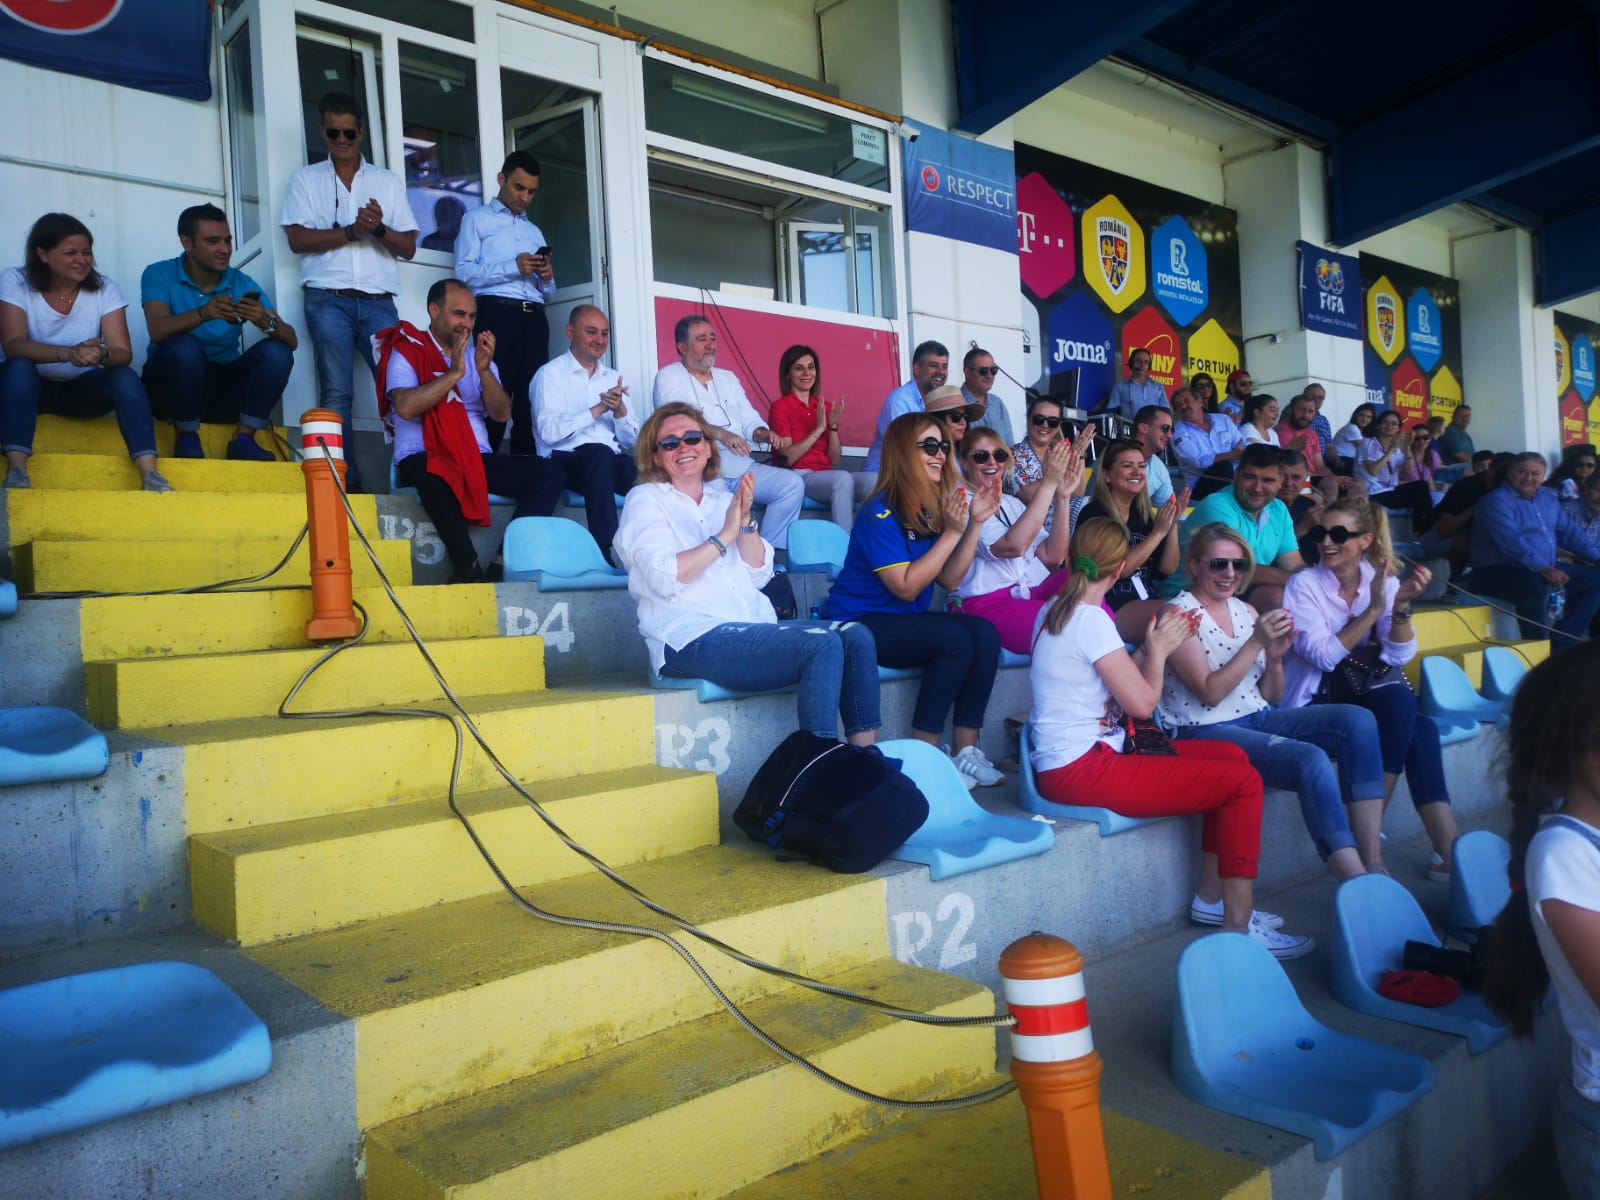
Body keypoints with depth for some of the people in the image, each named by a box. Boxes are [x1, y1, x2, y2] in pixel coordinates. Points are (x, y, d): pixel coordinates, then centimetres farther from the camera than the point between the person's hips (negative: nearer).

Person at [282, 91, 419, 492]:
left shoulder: (389, 181, 17)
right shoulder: (306, 179, 13)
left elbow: (408, 247, 10)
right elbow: (298, 239, 1)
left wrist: (379, 229, -10)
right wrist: (352, 232, -9)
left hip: (378, 301, 1)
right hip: (329, 299, -1)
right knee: (337, 392, -6)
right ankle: (346, 478, -6)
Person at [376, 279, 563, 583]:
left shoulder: (478, 354, 19)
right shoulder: (407, 352, 4)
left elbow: (501, 413, 6)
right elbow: (406, 407, -15)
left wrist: (484, 370, -9)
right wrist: (453, 373, -15)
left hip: (477, 459, 5)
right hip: (423, 459, -5)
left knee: (548, 473, -18)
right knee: (432, 475, -42)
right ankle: (470, 566, -30)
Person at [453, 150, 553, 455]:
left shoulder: (535, 231, 29)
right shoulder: (477, 219, 12)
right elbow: (464, 272, -4)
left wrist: (547, 278, 1)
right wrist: (512, 267, -14)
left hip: (535, 318, 5)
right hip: (498, 314, -5)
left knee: (532, 397, -2)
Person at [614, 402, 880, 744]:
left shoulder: (724, 500, 20)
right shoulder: (644, 499, 5)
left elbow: (759, 575, 11)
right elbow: (665, 579, -12)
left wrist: (745, 522, -4)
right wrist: (726, 534, -11)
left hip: (755, 625, 7)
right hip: (692, 639, -6)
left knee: (855, 636, -13)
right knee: (823, 645, -25)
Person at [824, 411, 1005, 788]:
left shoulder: (931, 509, 7)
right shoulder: (881, 512, -16)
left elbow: (950, 579, 1)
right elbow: (906, 587, -21)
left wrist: (975, 523, -7)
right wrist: (951, 532, -21)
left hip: (907, 621, 8)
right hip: (861, 625, -8)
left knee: (985, 634, -15)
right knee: (955, 639, -27)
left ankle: (965, 752, -12)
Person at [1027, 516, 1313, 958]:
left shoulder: (1056, 610, 11)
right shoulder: (1090, 619, -17)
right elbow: (1142, 702, -15)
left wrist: (1155, 647, 11)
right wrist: (1158, 651, 0)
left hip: (1066, 762, 10)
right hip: (1081, 771, -10)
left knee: (1232, 755, 14)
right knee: (1244, 781, -8)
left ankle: (1211, 897, 21)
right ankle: (1238, 928, -2)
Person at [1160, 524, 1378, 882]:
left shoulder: (1245, 611, 12)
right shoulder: (1180, 615, -8)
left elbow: (1271, 696, 14)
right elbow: (1210, 692, -18)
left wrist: (1275, 659, -7)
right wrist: (1256, 642, -21)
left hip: (1257, 718, 8)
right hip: (1208, 732, -8)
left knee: (1358, 720, -13)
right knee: (1310, 759, -29)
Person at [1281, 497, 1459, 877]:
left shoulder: (1382, 580, 4)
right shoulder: (1303, 584, -8)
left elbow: (1398, 656, -5)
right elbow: (1324, 656, -19)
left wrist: (1401, 607, -21)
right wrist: (1374, 608, -24)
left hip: (1369, 694, 5)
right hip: (1314, 702, -4)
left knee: (1422, 728, -26)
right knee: (1416, 728, -26)